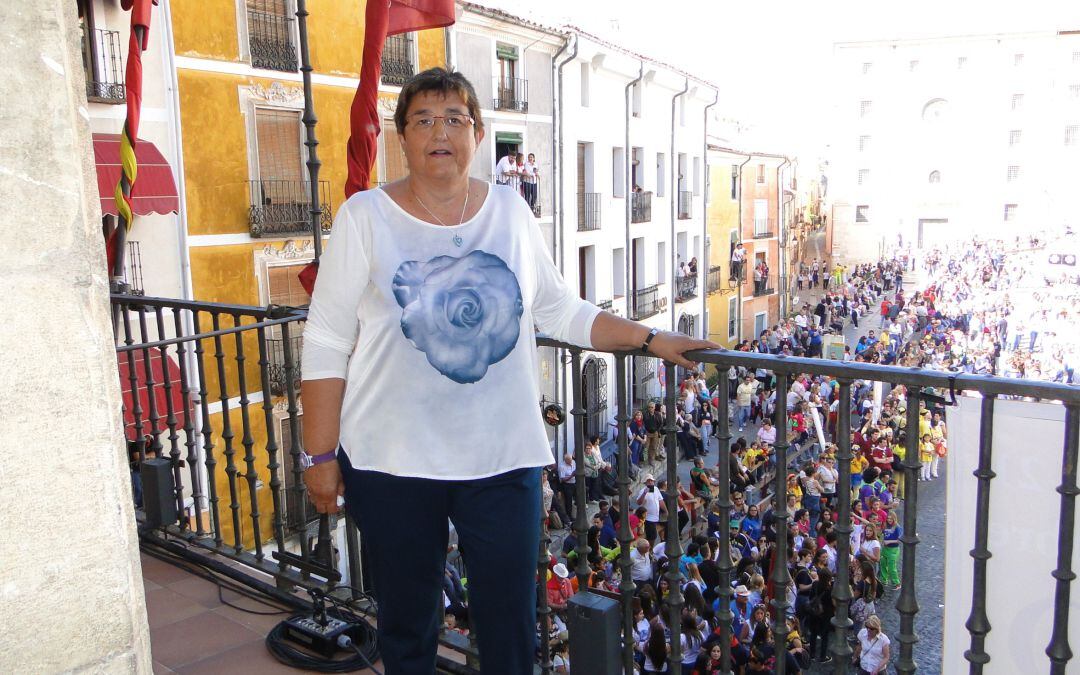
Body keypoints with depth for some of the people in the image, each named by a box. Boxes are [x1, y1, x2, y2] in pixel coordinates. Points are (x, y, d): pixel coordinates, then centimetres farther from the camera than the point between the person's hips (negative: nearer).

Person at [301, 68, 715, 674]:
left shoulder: (511, 212, 5)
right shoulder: (365, 217, -3)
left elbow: (561, 311, 13)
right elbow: (325, 345, -3)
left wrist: (650, 340, 6)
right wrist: (321, 456, -6)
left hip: (504, 459, 2)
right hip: (392, 464, -1)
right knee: (407, 624, 15)